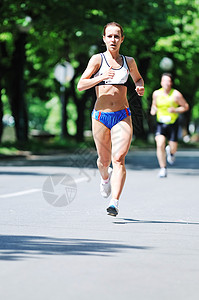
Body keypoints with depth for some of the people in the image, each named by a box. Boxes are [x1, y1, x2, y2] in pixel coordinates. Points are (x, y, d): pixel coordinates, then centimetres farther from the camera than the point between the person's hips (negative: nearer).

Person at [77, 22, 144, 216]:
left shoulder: (129, 61, 8)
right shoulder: (97, 59, 0)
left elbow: (138, 78, 29)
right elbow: (80, 85, -7)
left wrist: (140, 88, 6)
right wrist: (101, 77, -22)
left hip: (122, 116, 0)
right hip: (101, 116, 0)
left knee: (118, 159, -16)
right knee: (104, 160, 13)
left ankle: (114, 203, -22)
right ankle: (105, 177, 49)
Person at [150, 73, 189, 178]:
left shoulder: (176, 94, -9)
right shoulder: (156, 94, 0)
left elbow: (186, 106, -1)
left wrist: (175, 110, -17)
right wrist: (153, 109, -5)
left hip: (173, 123, -1)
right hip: (160, 123, 1)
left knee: (173, 148, 4)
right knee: (160, 145, -19)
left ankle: (170, 152, 45)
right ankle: (163, 169, -8)